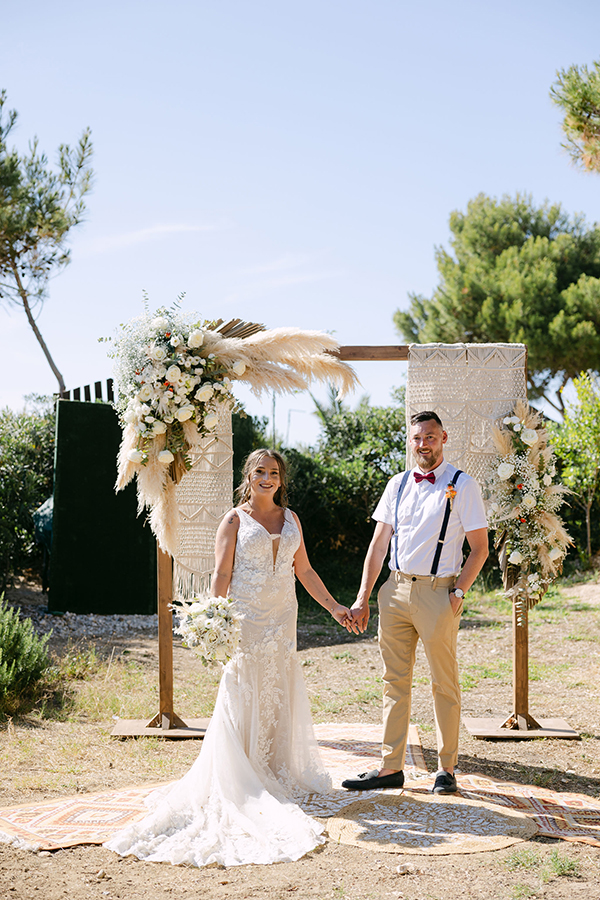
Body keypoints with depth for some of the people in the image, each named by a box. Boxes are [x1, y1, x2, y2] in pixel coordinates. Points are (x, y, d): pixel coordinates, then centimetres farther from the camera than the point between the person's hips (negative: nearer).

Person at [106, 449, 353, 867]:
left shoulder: (291, 518, 12)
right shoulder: (235, 520, -2)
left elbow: (304, 570, 18)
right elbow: (222, 574, -7)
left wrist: (334, 606, 17)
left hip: (283, 621, 5)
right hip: (246, 623, -5)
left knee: (280, 698, 8)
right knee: (242, 700, -4)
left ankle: (279, 774, 19)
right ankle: (239, 784, 1)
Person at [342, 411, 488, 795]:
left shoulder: (463, 486, -3)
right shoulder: (398, 484, 11)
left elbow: (480, 549, -2)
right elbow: (379, 544, 12)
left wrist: (457, 593, -10)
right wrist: (362, 598, 7)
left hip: (438, 593, -4)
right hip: (395, 590, 5)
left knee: (444, 685, 4)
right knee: (395, 681, 7)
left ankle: (447, 769, 15)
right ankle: (391, 767, 13)